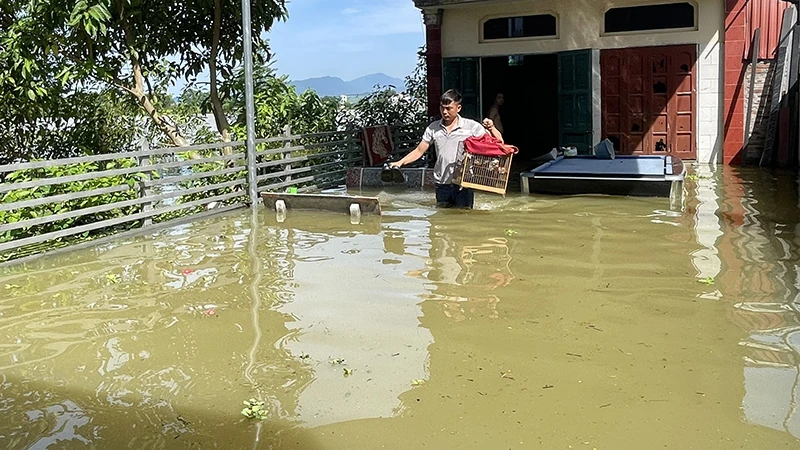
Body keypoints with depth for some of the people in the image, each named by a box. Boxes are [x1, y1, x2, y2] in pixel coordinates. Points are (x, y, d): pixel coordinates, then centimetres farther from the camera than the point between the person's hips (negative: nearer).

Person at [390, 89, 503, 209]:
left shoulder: (472, 126, -4)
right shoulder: (433, 128, 5)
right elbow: (419, 151, 10)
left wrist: (491, 128, -21)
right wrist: (400, 162, -3)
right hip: (442, 184, 3)